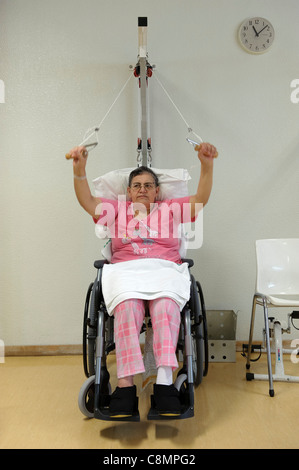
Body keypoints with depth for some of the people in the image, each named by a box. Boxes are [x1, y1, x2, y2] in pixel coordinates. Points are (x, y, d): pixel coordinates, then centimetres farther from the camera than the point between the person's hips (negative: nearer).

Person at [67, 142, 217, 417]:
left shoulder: (171, 209, 24)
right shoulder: (117, 210, 27)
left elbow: (201, 198, 10)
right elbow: (87, 201, 13)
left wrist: (207, 165, -7)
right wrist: (79, 169, -4)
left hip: (165, 268, 0)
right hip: (125, 269, 0)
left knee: (166, 305, -36)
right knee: (127, 306, -36)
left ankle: (164, 382, -41)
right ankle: (125, 384, -39)